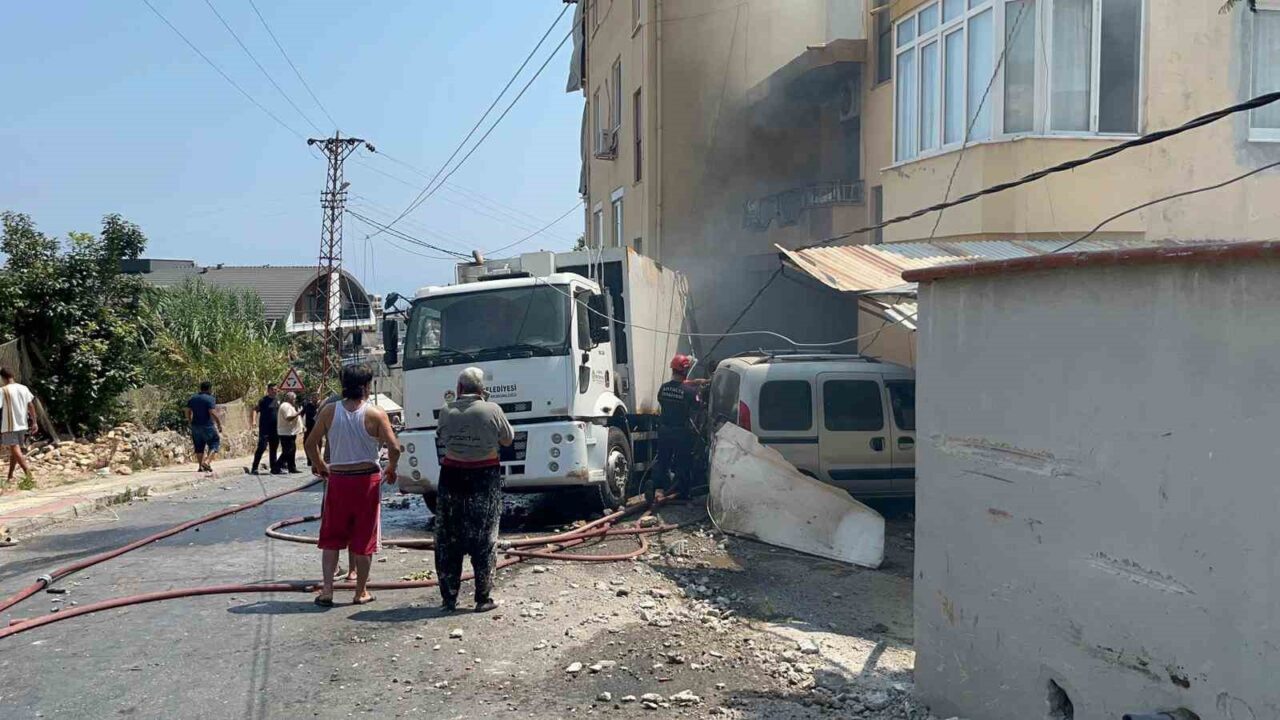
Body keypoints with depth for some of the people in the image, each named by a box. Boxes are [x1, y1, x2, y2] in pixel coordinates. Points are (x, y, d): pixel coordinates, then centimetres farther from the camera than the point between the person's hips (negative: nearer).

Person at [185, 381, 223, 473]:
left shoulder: (193, 398, 10)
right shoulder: (210, 399, -11)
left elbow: (188, 412, 12)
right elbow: (213, 413, -19)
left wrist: (190, 423, 22)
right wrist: (219, 423, -11)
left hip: (195, 426, 6)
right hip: (207, 426, -6)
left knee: (199, 447, 13)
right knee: (215, 443, 5)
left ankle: (200, 466, 13)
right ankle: (207, 462, -10)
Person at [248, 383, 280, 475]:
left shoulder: (277, 401, 13)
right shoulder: (263, 400, -6)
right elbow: (255, 409, -14)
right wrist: (253, 420, -28)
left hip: (275, 429, 6)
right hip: (264, 429, -6)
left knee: (274, 449, 10)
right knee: (261, 448, -10)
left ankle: (274, 467, 17)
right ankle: (254, 468, -7)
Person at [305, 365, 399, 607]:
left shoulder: (329, 411, -1)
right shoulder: (375, 414, -9)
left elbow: (311, 443, 2)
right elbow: (394, 448, -13)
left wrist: (319, 466, 18)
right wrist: (391, 469, 5)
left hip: (337, 480, 2)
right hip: (367, 480, -2)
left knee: (331, 537, 12)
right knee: (364, 539, 8)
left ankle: (327, 590, 8)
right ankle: (361, 592, 15)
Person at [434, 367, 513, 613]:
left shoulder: (446, 411, -4)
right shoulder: (491, 410, -10)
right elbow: (507, 439, 3)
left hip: (452, 478, 2)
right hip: (485, 480, -2)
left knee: (448, 543, 12)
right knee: (484, 542, 7)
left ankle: (449, 598, 17)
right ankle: (483, 599, 10)